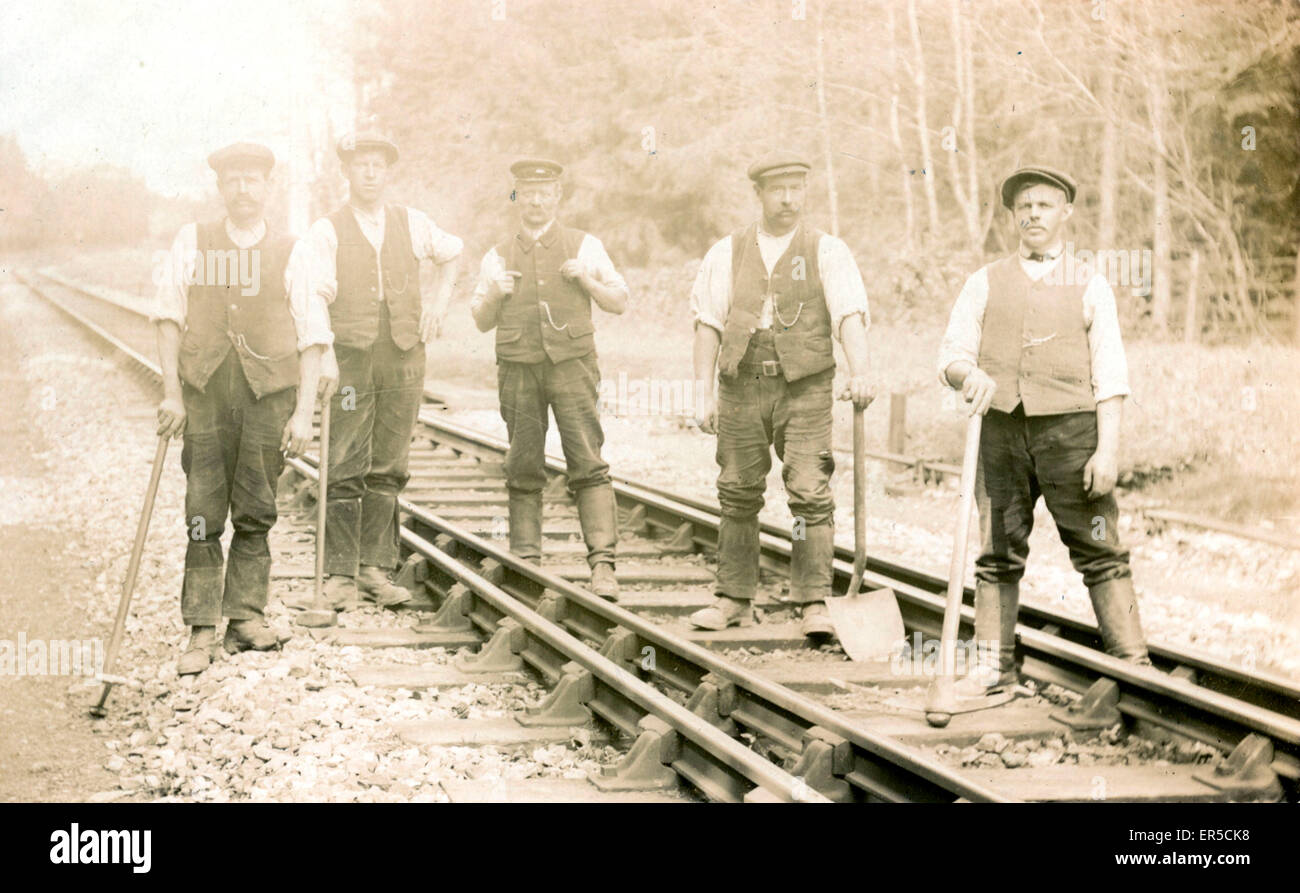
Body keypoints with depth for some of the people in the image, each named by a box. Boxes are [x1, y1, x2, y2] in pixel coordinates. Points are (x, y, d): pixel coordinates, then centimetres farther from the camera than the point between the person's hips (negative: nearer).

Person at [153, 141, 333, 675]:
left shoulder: (290, 253, 7)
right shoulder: (192, 242, 9)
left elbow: (312, 339, 4)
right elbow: (169, 319, 7)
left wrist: (304, 412, -4)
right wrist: (171, 393, -2)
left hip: (269, 392, 0)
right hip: (205, 390, 0)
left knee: (255, 512, 4)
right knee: (204, 514, -2)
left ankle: (247, 616, 13)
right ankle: (201, 631, 0)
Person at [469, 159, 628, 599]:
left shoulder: (585, 246, 9)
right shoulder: (497, 257, 13)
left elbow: (619, 302, 11)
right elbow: (480, 321, 18)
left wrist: (587, 281, -6)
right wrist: (494, 295, -3)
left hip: (571, 365, -2)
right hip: (518, 369, 2)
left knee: (588, 464, -11)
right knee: (523, 471, 2)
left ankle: (602, 563, -16)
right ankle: (525, 563, 7)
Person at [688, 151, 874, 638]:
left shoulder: (827, 251, 1)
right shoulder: (728, 253, 9)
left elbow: (850, 315, -12)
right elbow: (709, 322, 6)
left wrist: (859, 370, -29)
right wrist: (704, 391, -2)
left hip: (804, 388, -2)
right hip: (742, 384, 2)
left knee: (811, 495, -8)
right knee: (738, 495, 8)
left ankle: (815, 603, -4)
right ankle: (735, 600, 18)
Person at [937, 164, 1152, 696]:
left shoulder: (1089, 286, 10)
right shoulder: (985, 283, 14)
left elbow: (1110, 376, 3)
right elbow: (951, 354, 9)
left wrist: (1108, 450, -7)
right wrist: (971, 373, -16)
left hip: (1069, 427, -2)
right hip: (1001, 429, 2)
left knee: (1100, 550, -4)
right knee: (997, 551, 5)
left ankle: (1133, 666, -2)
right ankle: (993, 666, 12)